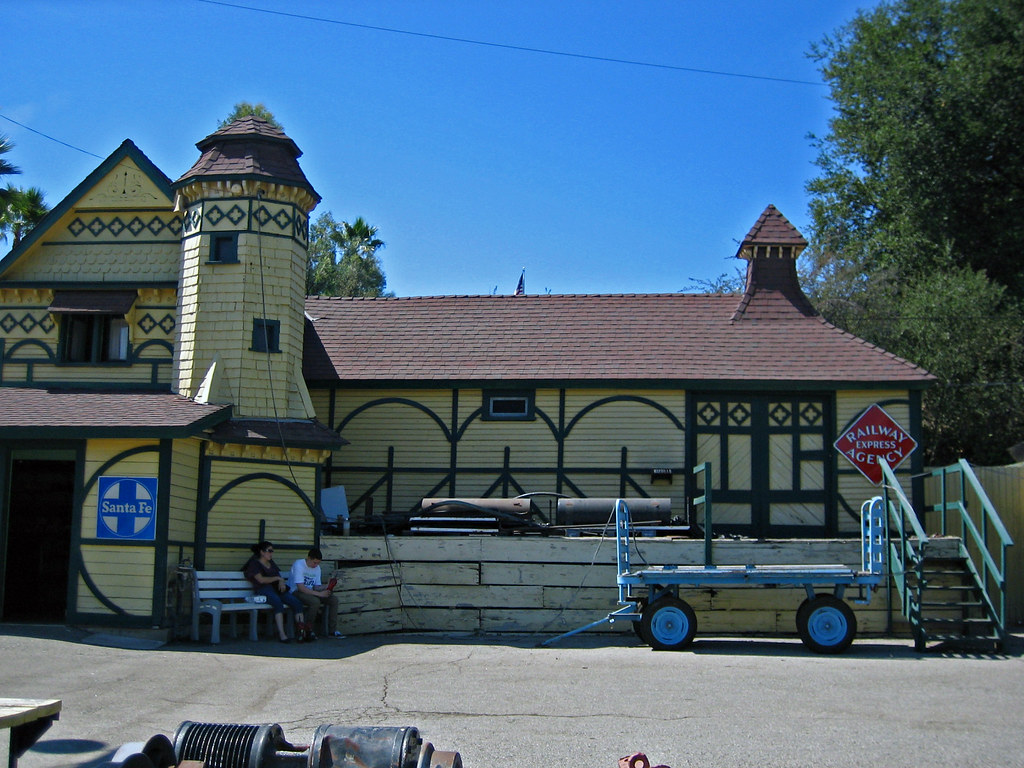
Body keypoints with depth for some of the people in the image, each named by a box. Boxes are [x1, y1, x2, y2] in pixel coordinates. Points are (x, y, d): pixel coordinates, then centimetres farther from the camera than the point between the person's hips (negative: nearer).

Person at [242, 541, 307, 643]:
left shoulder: (271, 563, 28)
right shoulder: (254, 563, 6)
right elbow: (261, 580, -7)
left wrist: (282, 581, 0)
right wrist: (277, 578, 1)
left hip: (277, 588, 7)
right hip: (263, 590, -6)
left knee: (297, 603, -21)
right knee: (278, 603, -39)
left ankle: (301, 632, -30)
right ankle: (281, 634, -43)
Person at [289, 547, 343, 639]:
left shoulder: (317, 568, 8)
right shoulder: (298, 565, -18)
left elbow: (316, 587, 9)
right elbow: (301, 587, -25)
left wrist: (327, 587, -14)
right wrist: (319, 594, -27)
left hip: (310, 592, 8)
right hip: (296, 592, -8)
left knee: (334, 599, -10)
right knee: (315, 601, -35)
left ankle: (332, 631, -8)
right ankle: (308, 630, -17)